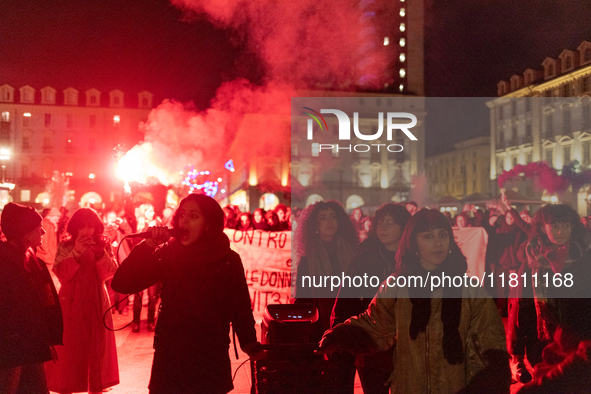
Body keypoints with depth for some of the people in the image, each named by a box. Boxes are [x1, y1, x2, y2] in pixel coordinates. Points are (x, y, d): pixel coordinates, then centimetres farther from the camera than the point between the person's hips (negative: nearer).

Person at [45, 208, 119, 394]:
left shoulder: (103, 245, 4)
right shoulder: (65, 246, 0)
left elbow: (108, 273, -9)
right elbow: (61, 275, -12)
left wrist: (99, 251, -23)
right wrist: (76, 252, -22)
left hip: (96, 304, 1)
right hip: (71, 303, -1)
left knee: (96, 348, 6)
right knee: (69, 349, -1)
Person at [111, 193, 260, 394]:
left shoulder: (228, 260, -6)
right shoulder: (166, 254, -3)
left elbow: (241, 309, -4)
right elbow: (121, 284, -10)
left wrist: (250, 344, -14)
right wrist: (148, 245, -19)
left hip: (211, 360, -1)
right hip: (168, 356, 1)